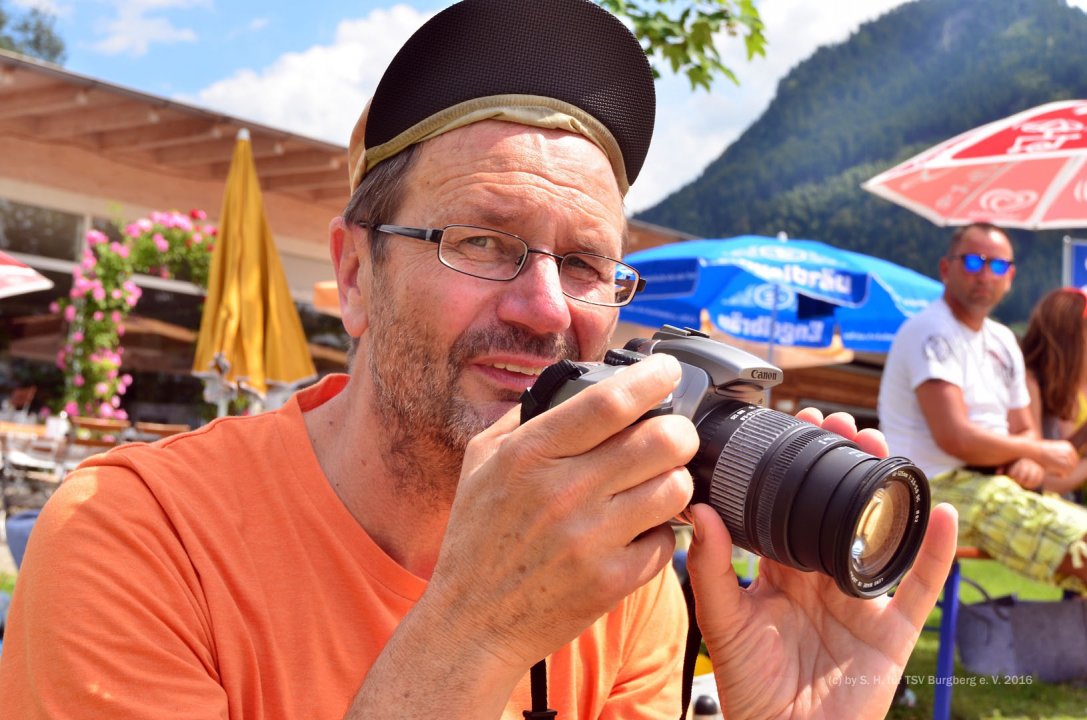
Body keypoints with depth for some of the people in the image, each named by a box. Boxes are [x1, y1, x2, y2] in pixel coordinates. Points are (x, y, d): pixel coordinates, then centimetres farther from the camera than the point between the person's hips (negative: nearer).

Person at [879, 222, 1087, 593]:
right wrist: (1039, 453, -8)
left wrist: (1029, 463, -4)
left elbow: (1024, 430, 21)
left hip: (993, 484, 9)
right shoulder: (930, 333, -11)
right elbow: (954, 438, -21)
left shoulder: (1003, 341, 18)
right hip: (939, 489, -9)